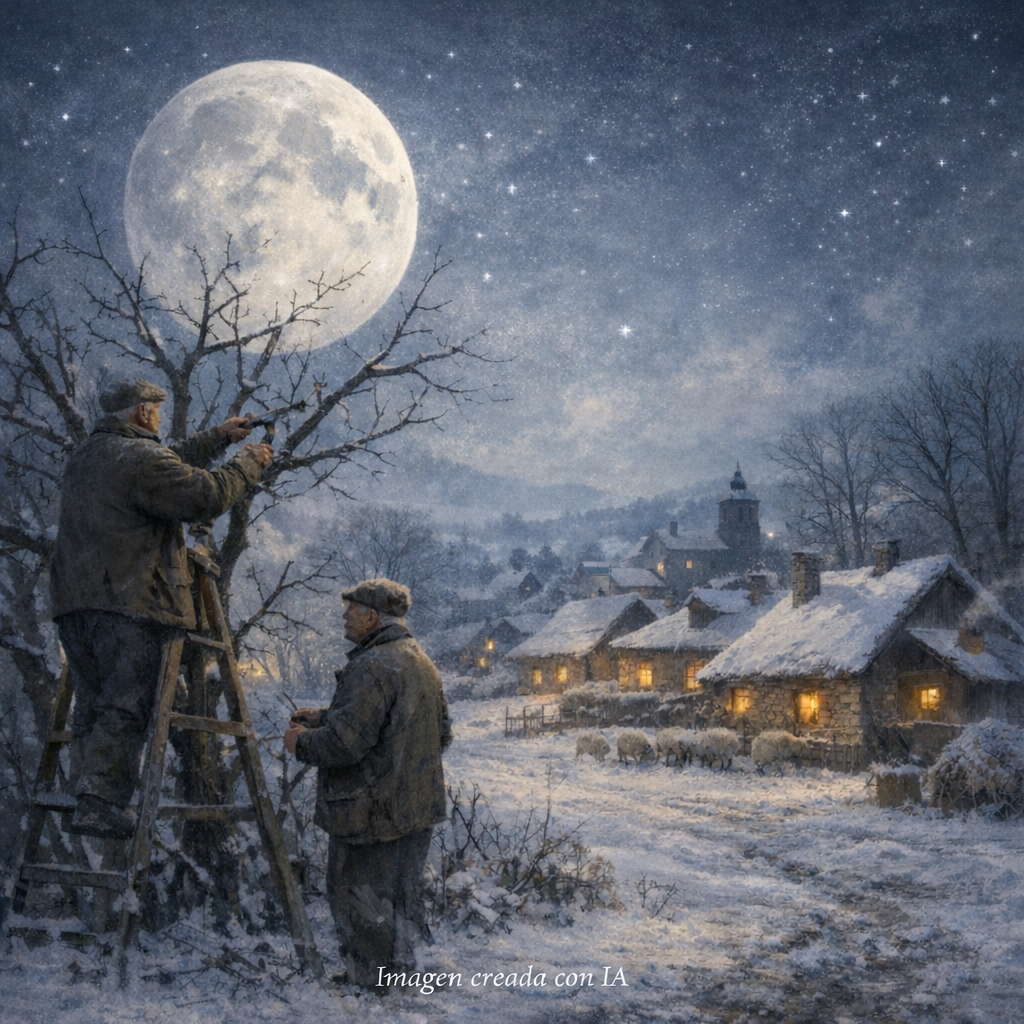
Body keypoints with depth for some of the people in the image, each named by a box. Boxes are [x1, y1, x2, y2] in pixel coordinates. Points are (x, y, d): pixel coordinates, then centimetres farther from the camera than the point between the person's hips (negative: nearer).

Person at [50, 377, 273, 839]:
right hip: (126, 602, -9)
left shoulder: (84, 455, 20)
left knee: (90, 703, 11)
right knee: (124, 706, -6)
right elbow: (209, 495, -13)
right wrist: (250, 462, 3)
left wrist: (217, 438, 33)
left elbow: (170, 468, 29)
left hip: (75, 601, 9)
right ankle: (99, 802, -8)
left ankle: (88, 795, 9)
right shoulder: (140, 457, -9)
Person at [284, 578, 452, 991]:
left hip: (371, 814, -9)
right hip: (419, 807, 9)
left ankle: (366, 987, 14)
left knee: (358, 899, 5)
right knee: (402, 895, 21)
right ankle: (401, 973, 34)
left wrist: (302, 741, -4)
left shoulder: (371, 667, -22)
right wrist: (327, 717, 18)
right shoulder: (423, 663, 9)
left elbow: (344, 744, -27)